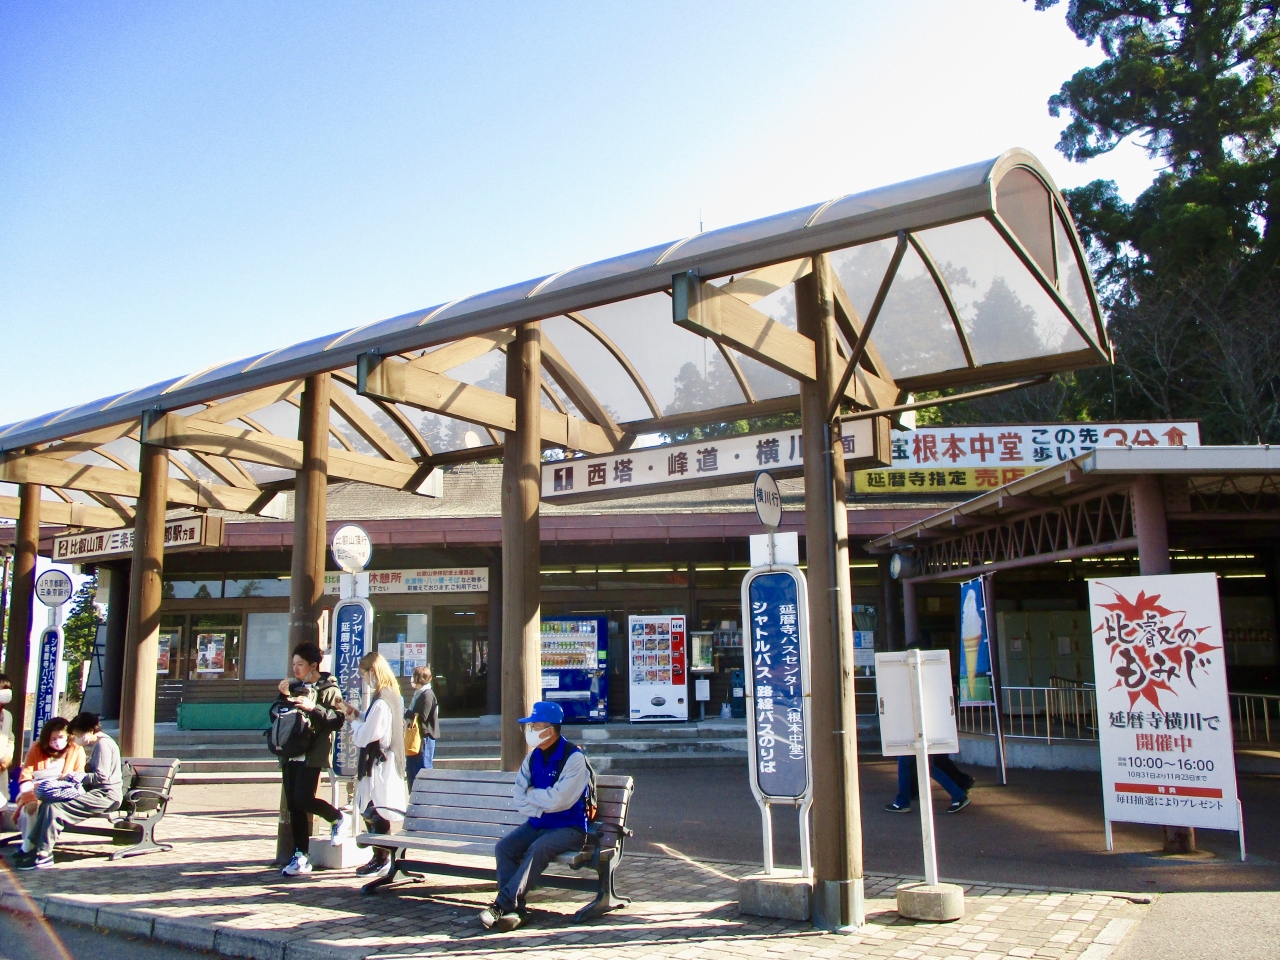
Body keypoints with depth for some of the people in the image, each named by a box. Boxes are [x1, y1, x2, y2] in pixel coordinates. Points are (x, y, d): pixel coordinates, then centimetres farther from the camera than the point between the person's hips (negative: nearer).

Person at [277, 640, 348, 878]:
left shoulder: (328, 689, -4)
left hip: (312, 754, -7)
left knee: (303, 799, -17)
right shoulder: (295, 687, 18)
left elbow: (338, 720, -15)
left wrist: (313, 707, -23)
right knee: (293, 805, 5)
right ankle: (301, 857, 11)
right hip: (291, 753, 7)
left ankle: (339, 818, 9)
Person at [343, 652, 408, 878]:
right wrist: (358, 715, 10)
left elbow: (363, 738, -17)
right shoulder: (393, 697, 9)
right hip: (389, 763, 10)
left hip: (379, 766, -10)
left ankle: (382, 860, 9)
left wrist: (353, 721, 0)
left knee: (375, 813, 0)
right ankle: (380, 857, 23)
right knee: (371, 813, 16)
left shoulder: (380, 703, -21)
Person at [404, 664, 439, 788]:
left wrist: (406, 713, -9)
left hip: (424, 737, -10)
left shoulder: (427, 694, -15)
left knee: (423, 769, -4)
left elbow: (422, 717, -21)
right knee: (412, 768, 16)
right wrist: (408, 714, -1)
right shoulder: (418, 693, 16)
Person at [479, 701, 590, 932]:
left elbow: (558, 799, -22)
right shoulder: (533, 757, 7)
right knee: (504, 847, -17)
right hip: (538, 824, 6)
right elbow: (519, 796, 4)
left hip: (569, 827, -6)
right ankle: (514, 909, -19)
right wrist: (541, 807, -14)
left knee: (537, 849, -32)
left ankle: (502, 904, -27)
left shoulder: (574, 757, -15)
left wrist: (531, 794, -5)